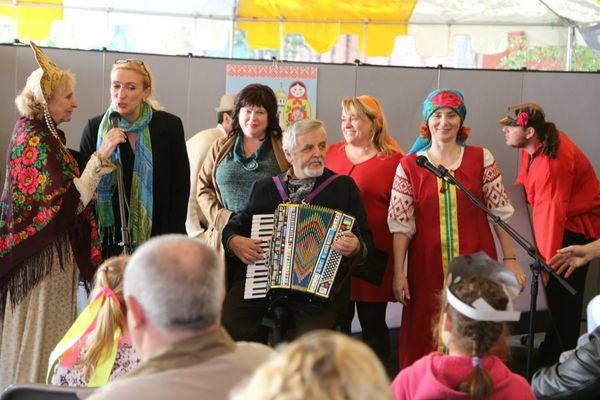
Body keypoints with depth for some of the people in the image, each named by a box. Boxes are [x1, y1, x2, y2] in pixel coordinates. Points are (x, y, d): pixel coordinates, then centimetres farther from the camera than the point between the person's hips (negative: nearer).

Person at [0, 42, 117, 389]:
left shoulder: (43, 134, 9)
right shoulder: (35, 141, -19)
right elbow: (67, 204, -25)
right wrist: (100, 159, -26)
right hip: (44, 255, -9)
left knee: (46, 331, 15)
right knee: (40, 335, 0)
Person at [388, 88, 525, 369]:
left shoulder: (481, 159, 3)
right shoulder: (409, 166, 2)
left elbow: (501, 212, 4)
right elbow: (400, 223, 1)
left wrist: (510, 260, 0)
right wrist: (398, 273, -3)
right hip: (428, 270, 0)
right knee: (426, 341, 4)